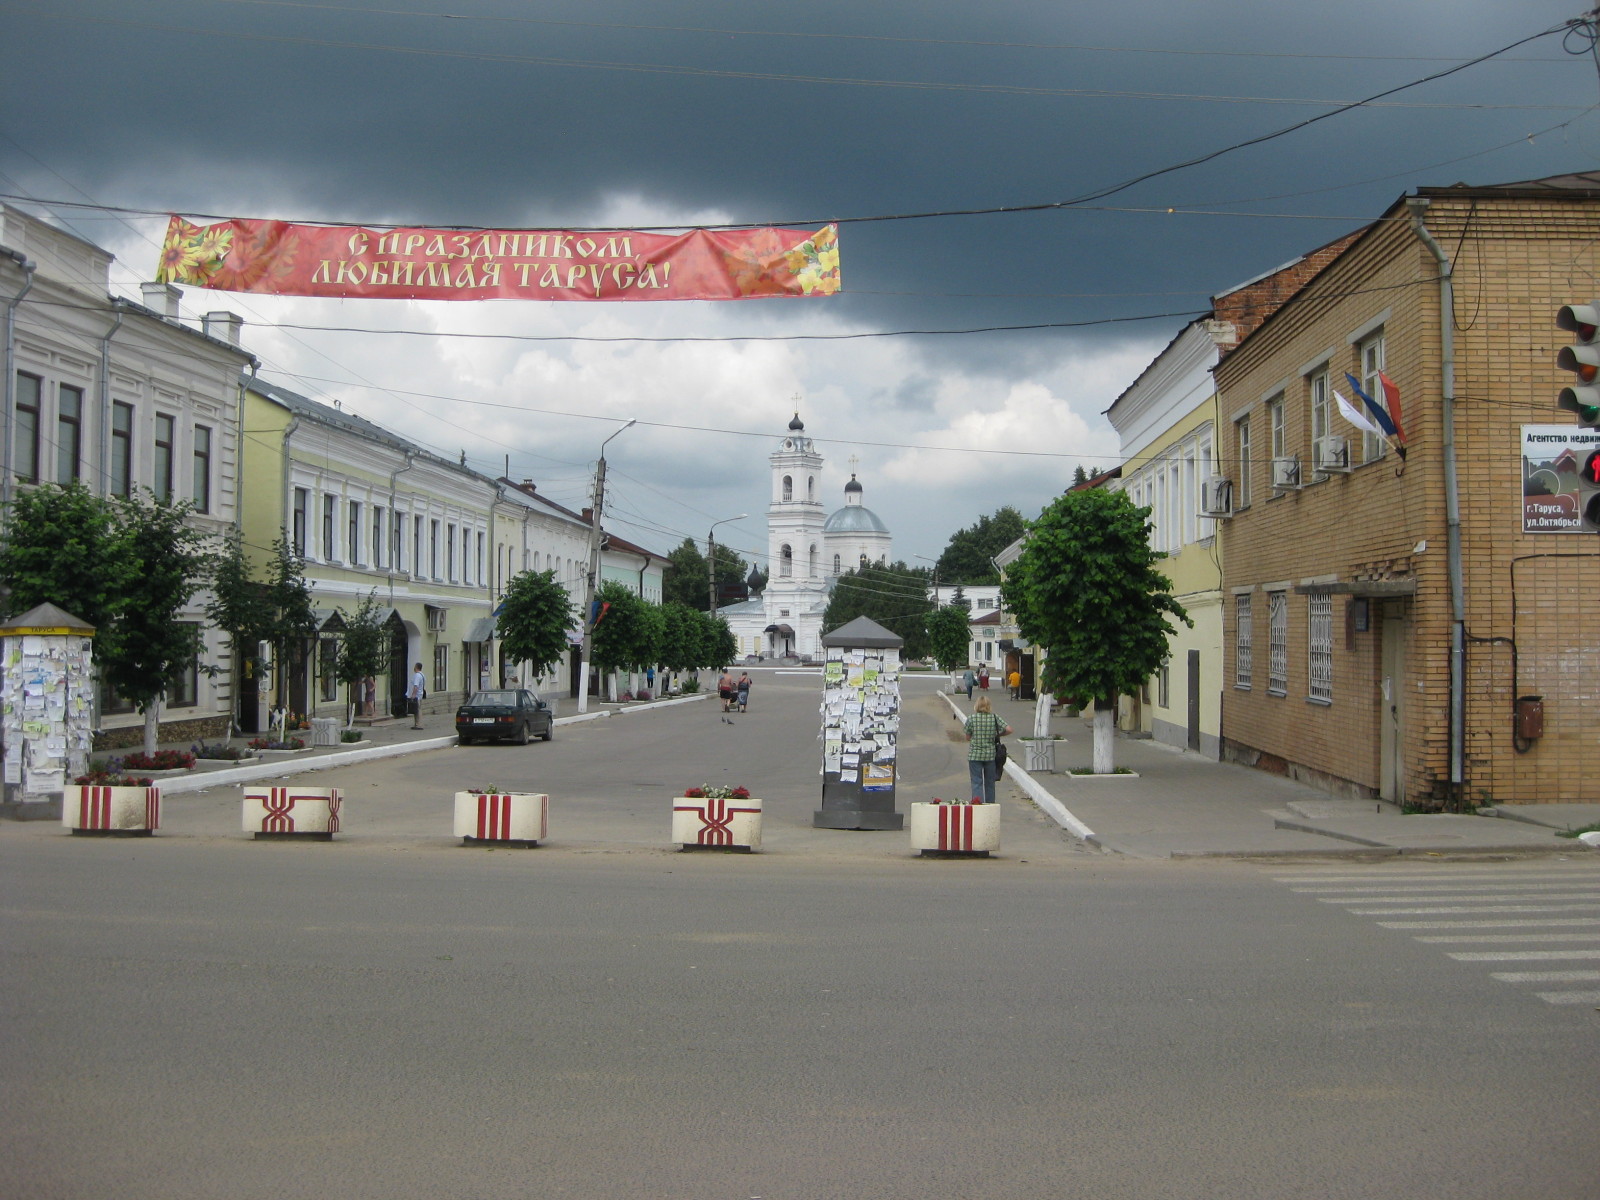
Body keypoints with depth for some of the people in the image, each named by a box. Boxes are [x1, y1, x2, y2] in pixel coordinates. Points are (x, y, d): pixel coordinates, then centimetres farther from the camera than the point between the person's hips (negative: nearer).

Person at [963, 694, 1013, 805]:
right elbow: (1009, 729, -6)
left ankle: (977, 801, -19)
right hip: (990, 754, 2)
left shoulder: (971, 719, -5)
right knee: (989, 782, 15)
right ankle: (990, 805, 22)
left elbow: (968, 738, 2)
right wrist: (997, 735, 9)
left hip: (974, 755, -2)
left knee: (977, 782, -1)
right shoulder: (994, 718, -2)